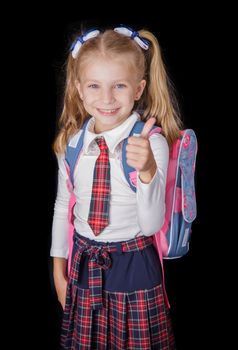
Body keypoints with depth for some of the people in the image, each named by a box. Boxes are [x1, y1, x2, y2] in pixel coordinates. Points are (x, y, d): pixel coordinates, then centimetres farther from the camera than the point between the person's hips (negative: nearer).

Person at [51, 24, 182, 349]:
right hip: (83, 262, 4)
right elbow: (63, 205, 6)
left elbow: (151, 226, -20)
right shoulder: (70, 142, -6)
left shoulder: (152, 143, -18)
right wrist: (59, 267, 11)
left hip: (134, 264, -3)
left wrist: (148, 171, -37)